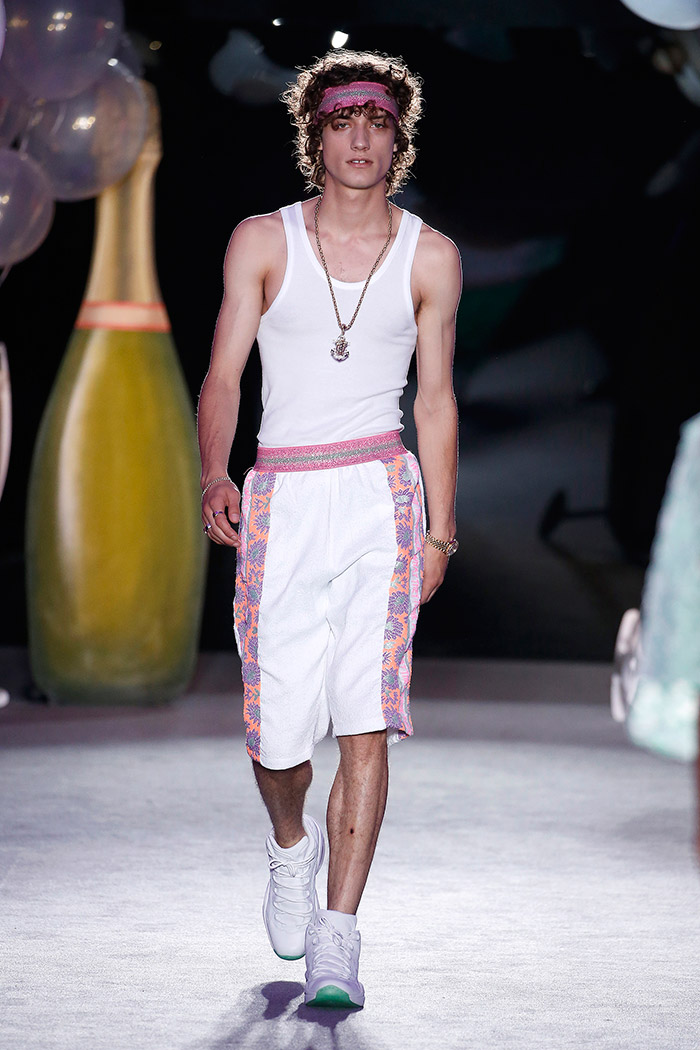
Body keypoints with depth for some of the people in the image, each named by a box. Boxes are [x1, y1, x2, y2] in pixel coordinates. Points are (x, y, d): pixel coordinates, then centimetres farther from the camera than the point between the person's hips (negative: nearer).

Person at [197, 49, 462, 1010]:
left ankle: (336, 938, -7)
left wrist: (440, 531, 9)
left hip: (381, 495, 0)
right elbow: (223, 376, 1)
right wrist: (214, 476, -16)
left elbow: (436, 399, 12)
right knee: (276, 730, 2)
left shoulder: (431, 257, 7)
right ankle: (292, 844, 37)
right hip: (281, 498, 0)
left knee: (367, 719, -11)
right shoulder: (262, 242, 4)